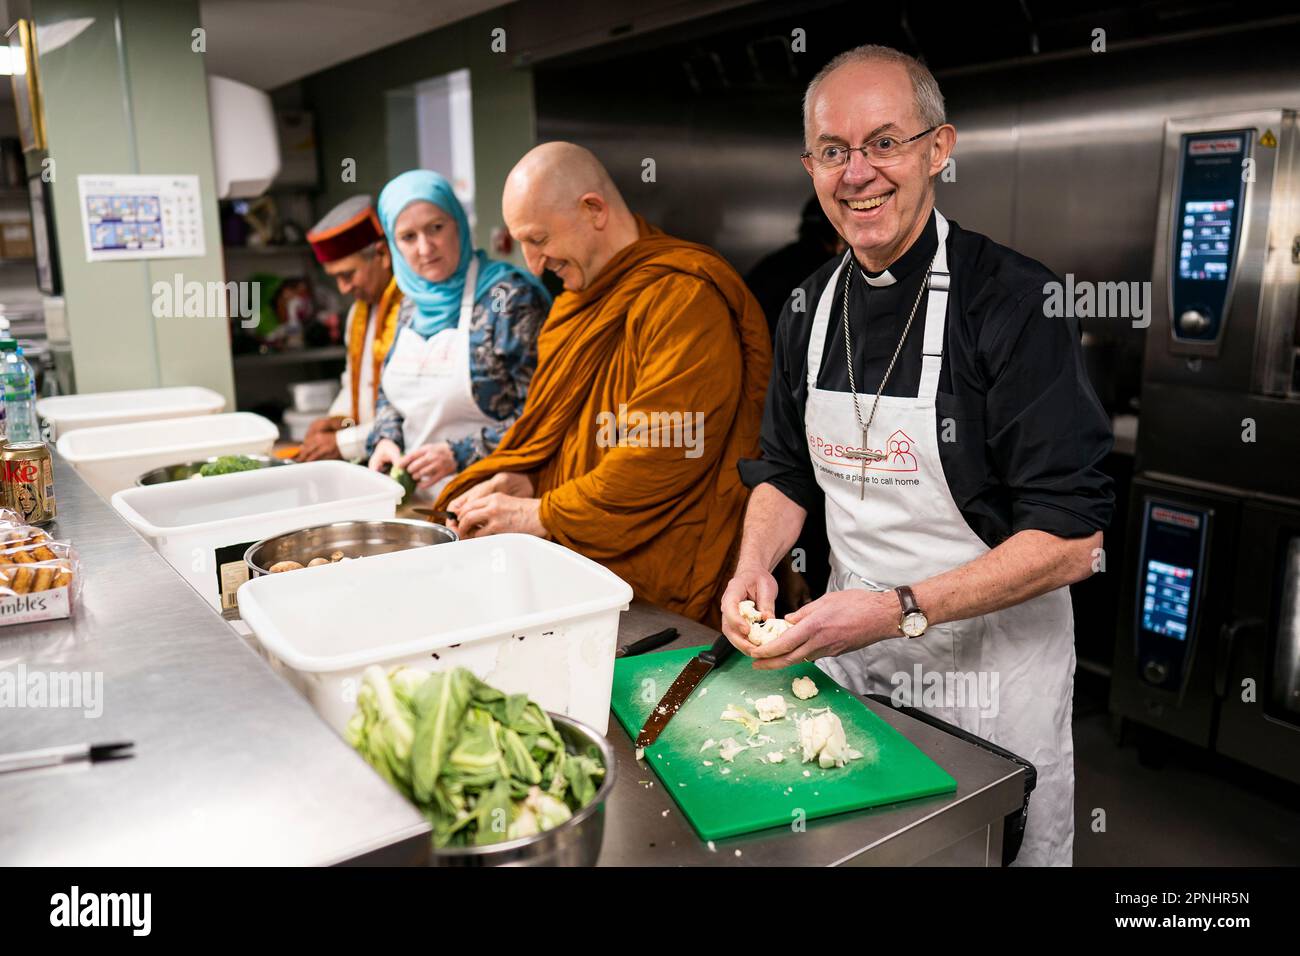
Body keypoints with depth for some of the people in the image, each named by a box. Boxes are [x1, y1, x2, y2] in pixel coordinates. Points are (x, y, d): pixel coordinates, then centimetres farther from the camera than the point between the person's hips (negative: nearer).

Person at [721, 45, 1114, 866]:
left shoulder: (1015, 299, -19)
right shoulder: (813, 306, 0)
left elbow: (1071, 539, -21)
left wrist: (902, 610, -28)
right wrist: (755, 567, -8)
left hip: (992, 661, -5)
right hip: (846, 649, 6)